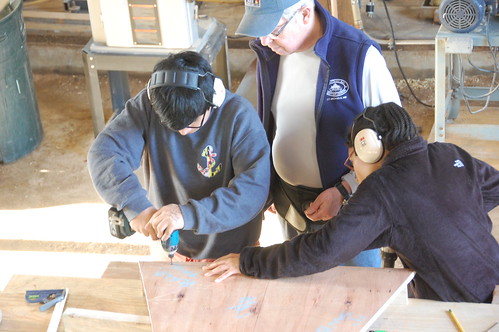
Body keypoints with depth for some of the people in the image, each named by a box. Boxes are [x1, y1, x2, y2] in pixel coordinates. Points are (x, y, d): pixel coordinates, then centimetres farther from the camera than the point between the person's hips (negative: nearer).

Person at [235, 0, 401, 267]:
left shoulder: (360, 55, -23)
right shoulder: (267, 51, -5)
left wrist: (344, 191, -19)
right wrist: (266, 186, 10)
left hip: (348, 204, -5)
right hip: (290, 203, 5)